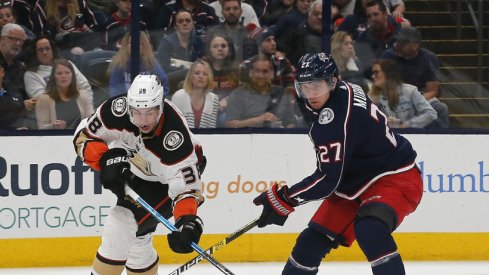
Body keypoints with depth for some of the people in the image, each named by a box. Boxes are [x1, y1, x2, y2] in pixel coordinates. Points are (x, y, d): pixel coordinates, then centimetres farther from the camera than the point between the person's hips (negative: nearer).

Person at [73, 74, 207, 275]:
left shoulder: (174, 136, -40)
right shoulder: (118, 110, -28)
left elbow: (186, 186, -37)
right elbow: (84, 136, -13)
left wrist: (187, 221, -53)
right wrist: (106, 159, -29)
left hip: (164, 183, -5)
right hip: (135, 169, 5)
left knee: (121, 229, -18)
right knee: (135, 237, 10)